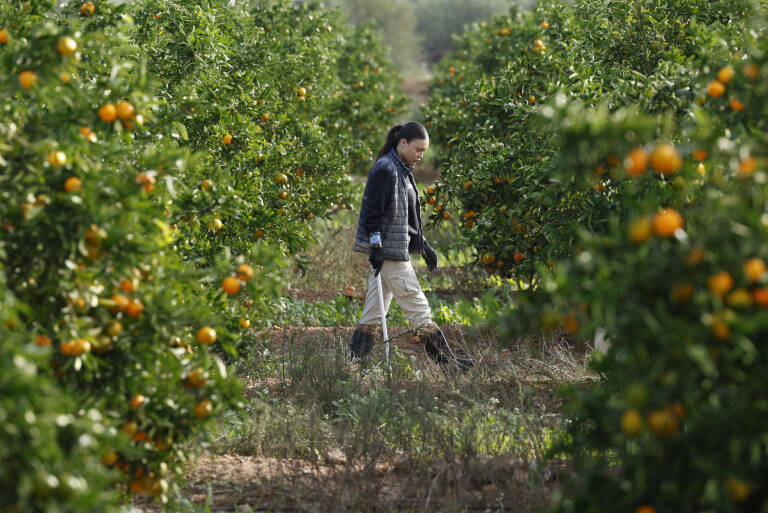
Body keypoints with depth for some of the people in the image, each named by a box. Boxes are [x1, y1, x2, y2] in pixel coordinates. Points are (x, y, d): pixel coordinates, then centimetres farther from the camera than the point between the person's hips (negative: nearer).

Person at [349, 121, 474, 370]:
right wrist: (376, 246, -22)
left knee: (373, 313, 8)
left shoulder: (402, 170, 18)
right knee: (418, 308, -4)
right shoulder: (385, 169, -13)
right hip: (388, 251, -10)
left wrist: (424, 246, 26)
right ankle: (446, 360, 0)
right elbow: (373, 211, -18)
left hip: (397, 249, 10)